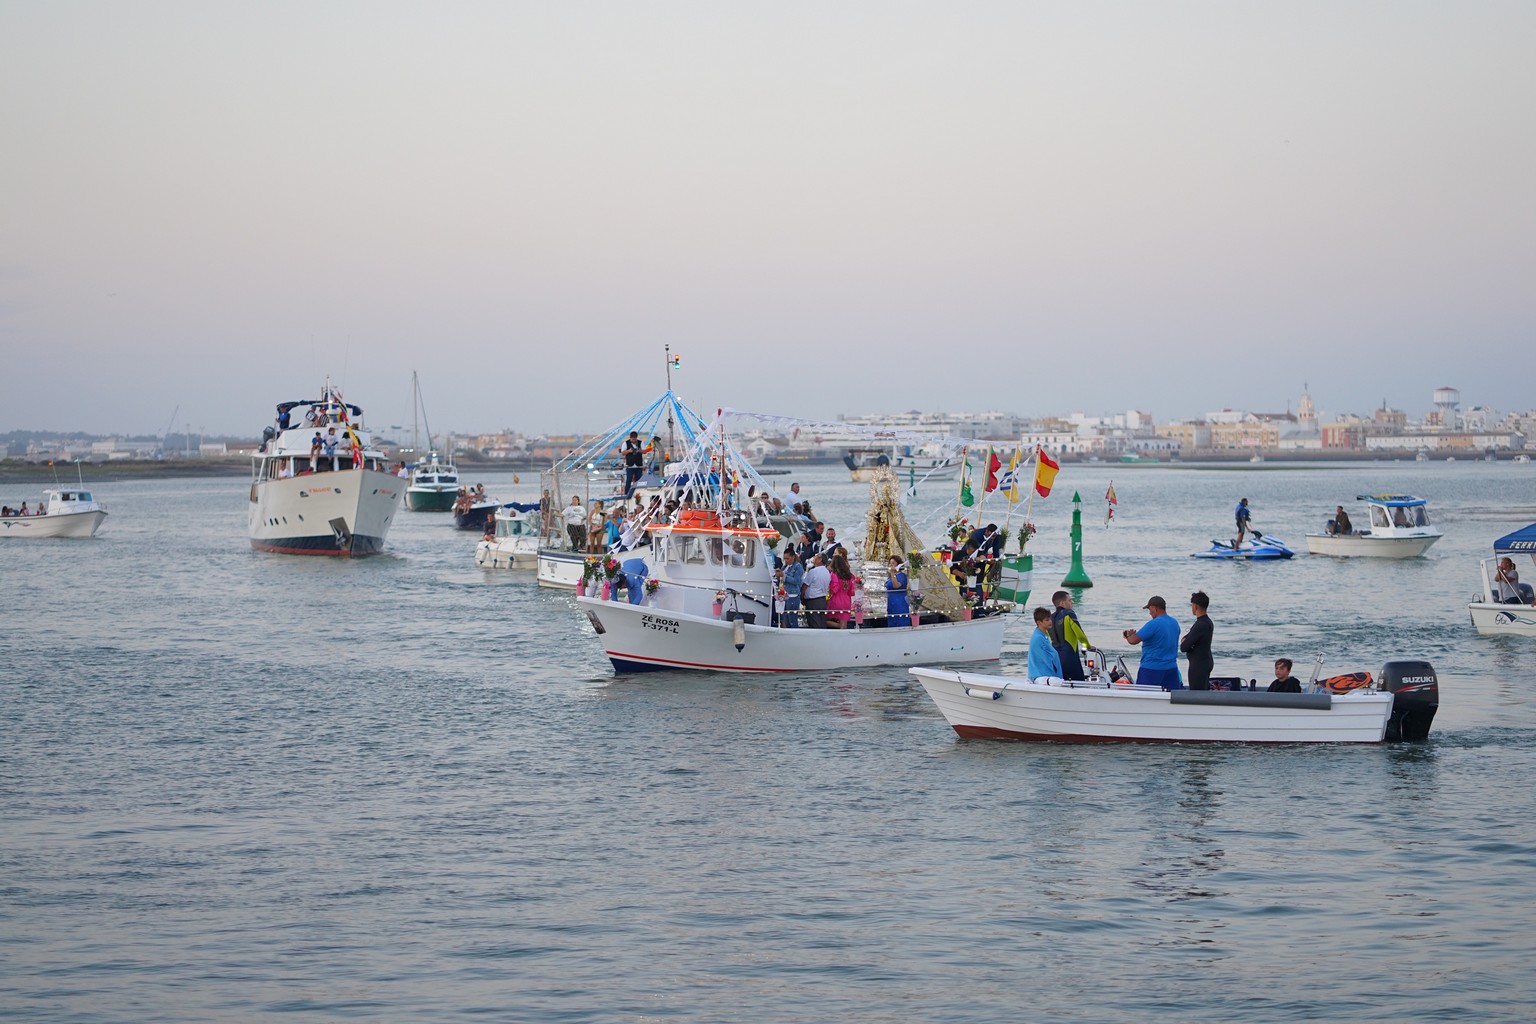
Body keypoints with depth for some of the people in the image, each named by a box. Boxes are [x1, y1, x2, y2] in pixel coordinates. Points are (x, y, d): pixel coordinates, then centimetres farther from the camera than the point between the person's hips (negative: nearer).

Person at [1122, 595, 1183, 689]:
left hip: (1152, 668, -7)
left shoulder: (1153, 624, -17)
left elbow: (1133, 641, -20)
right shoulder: (1175, 623, 8)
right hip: (1171, 667, 7)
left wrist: (1129, 635, 4)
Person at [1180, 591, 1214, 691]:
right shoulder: (1207, 621, 10)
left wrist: (1184, 643, 0)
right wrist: (1185, 640, -4)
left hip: (1199, 665, -10)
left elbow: (1183, 647, -22)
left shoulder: (1200, 625, -22)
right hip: (1207, 662, 10)